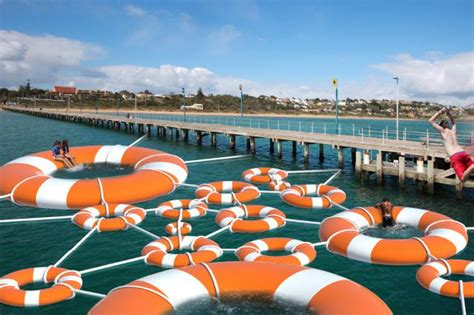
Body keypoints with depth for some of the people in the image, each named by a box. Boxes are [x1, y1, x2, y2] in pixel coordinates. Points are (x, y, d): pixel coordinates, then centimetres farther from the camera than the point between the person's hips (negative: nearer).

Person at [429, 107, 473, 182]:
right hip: (463, 153, 5)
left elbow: (431, 121, 19)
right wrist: (448, 113, 36)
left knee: (463, 178, -15)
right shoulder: (453, 130, 27)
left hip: (455, 157, -5)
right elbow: (453, 122, 50)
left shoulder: (443, 131, 13)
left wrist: (440, 112, 23)